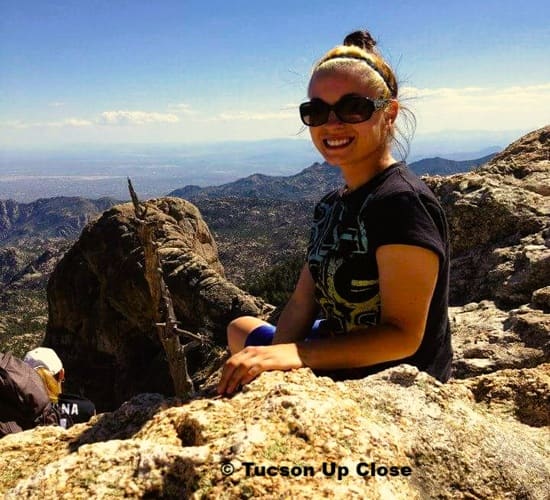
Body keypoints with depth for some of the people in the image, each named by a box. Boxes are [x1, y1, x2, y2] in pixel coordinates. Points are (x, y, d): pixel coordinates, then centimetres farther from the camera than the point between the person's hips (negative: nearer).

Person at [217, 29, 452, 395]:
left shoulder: (402, 201, -24)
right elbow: (302, 304, 1)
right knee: (240, 328, 26)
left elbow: (403, 336, -26)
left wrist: (293, 355, -33)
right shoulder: (333, 206, 4)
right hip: (338, 370, 9)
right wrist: (271, 364, -15)